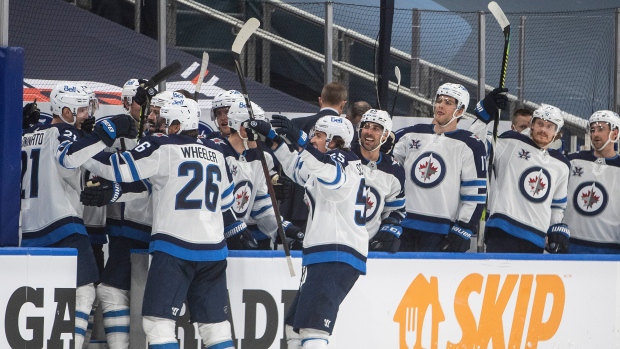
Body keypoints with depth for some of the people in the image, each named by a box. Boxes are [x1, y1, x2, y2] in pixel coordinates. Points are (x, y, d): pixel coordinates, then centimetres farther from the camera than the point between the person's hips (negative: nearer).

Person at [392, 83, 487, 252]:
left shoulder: (470, 146, -2)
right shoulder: (412, 135, 12)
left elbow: (475, 193, -6)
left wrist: (462, 230, -12)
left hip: (442, 234, -5)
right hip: (407, 231, 5)